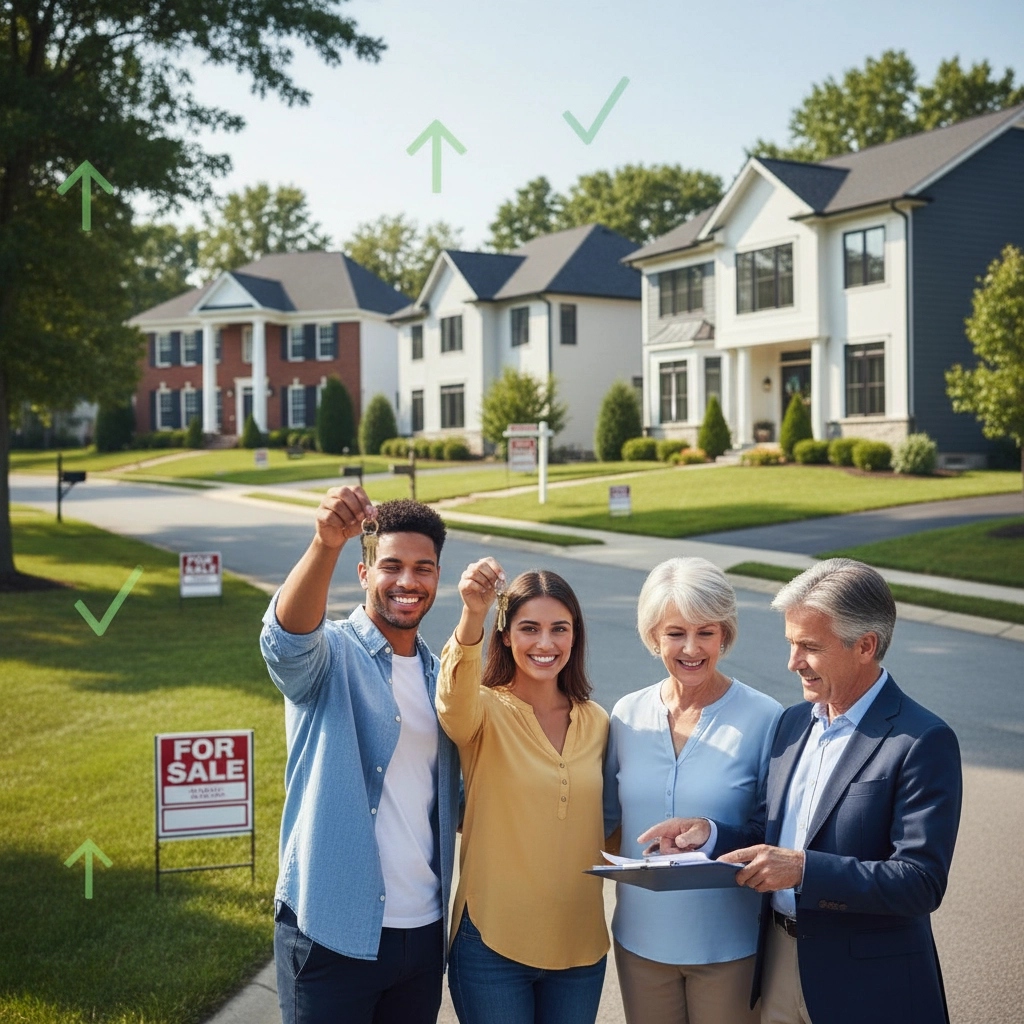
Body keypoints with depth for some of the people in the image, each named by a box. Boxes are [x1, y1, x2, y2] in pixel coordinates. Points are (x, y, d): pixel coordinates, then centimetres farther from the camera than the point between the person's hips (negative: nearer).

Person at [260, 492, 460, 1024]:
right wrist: (327, 542, -48)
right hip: (333, 934, -5)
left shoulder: (439, 676, 10)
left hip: (423, 934, 5)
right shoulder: (331, 655, -7)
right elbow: (287, 637, -32)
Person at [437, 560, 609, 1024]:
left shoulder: (596, 722, 4)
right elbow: (455, 701, -33)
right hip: (493, 945, -4)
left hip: (580, 946, 4)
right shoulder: (484, 712, -8)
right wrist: (472, 616, -50)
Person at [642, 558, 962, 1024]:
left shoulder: (923, 741, -17)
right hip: (778, 964, 6)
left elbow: (922, 883, -22)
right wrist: (711, 832, -9)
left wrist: (803, 868, -29)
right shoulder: (793, 722, 6)